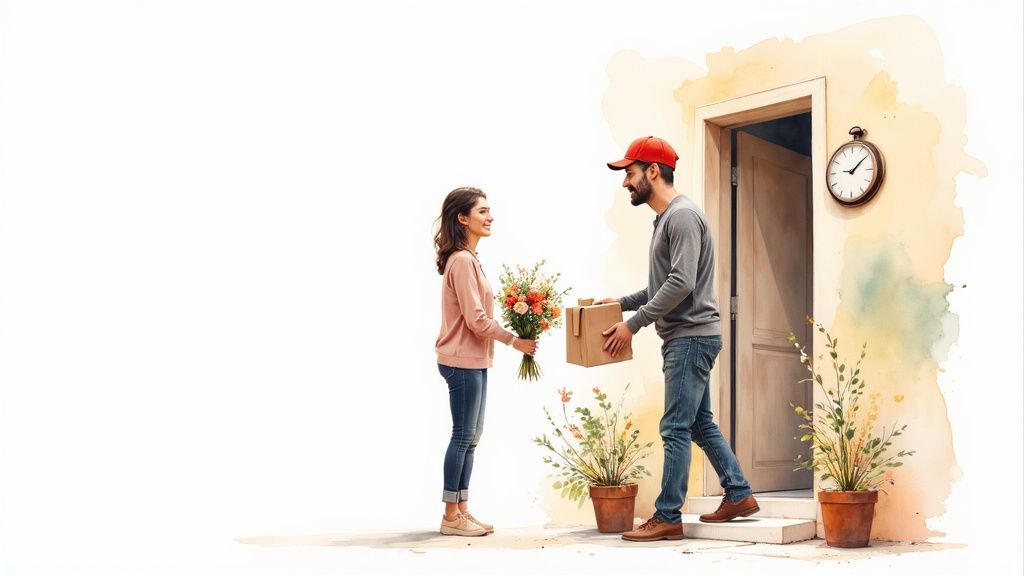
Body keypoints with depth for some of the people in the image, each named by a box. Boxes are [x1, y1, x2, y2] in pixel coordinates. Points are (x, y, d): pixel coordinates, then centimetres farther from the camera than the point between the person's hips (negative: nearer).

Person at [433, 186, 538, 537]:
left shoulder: (467, 258, 15)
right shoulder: (462, 261, -16)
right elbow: (476, 318, -20)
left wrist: (510, 338, 11)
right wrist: (514, 341, -13)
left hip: (473, 360, 10)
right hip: (463, 361, -10)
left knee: (471, 436, 12)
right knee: (463, 436, -4)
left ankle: (461, 510, 19)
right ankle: (451, 517, 5)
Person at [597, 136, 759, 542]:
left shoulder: (682, 215, -13)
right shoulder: (666, 218, 18)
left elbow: (681, 284, -22)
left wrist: (633, 323, -19)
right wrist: (623, 302, 12)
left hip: (691, 336, -10)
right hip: (683, 337, 10)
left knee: (676, 428, -7)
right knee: (700, 423, 14)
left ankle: (667, 518, -2)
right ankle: (739, 495, 23)